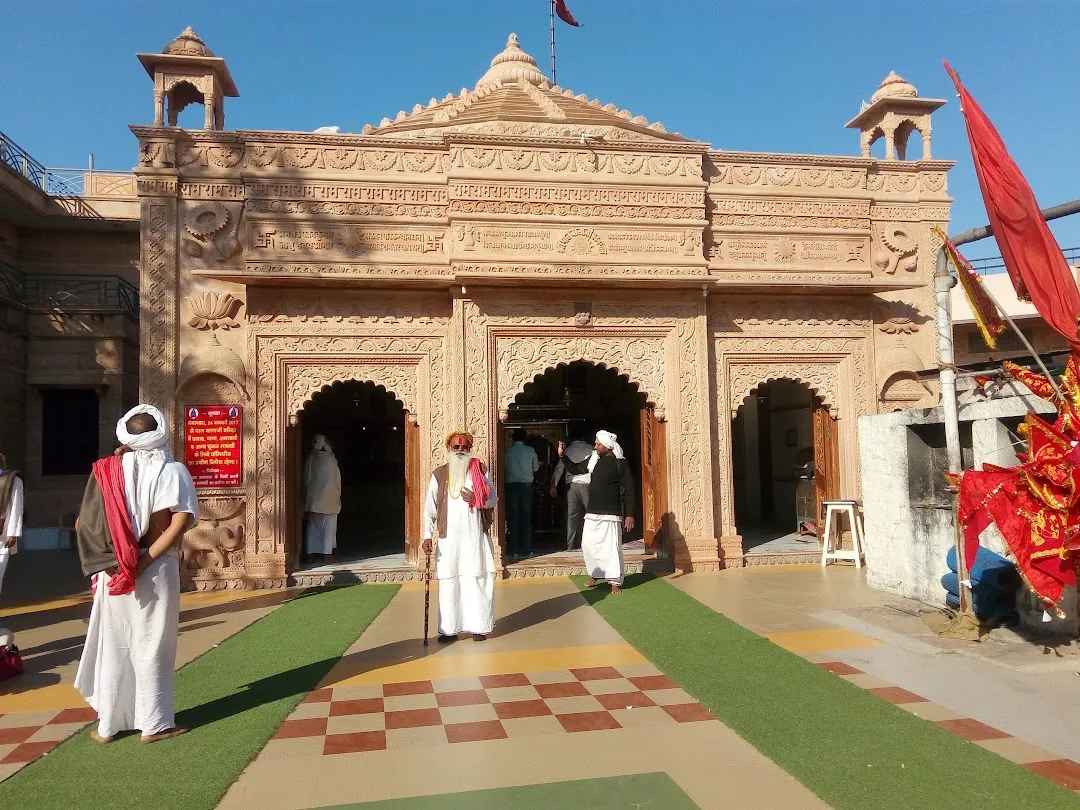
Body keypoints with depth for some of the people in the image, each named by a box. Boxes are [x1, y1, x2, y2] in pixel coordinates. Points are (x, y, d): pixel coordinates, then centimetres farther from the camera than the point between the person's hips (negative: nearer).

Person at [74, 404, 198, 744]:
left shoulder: (108, 470, 2)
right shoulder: (173, 471, -8)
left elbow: (84, 523, 0)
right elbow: (181, 521, -18)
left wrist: (107, 559, 3)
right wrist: (145, 560, -16)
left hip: (113, 570, 3)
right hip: (157, 569, -3)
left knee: (113, 646, 15)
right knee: (152, 647, 8)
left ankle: (107, 724, 24)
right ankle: (154, 724, 15)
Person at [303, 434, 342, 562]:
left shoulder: (310, 459, -3)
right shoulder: (330, 459, -13)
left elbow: (306, 479, 5)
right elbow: (337, 480, -6)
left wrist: (307, 496, 16)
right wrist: (337, 496, 8)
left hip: (312, 500, 4)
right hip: (329, 499, -4)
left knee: (313, 526, 12)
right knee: (329, 526, 4)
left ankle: (310, 553, 15)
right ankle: (327, 553, 4)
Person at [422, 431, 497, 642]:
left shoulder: (480, 470, 4)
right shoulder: (439, 474, 6)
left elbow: (493, 498, 6)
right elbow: (430, 507, 5)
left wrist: (476, 498, -15)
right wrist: (428, 535, -3)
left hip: (475, 534, -1)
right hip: (448, 536, 1)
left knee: (477, 580, 1)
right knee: (449, 581, 2)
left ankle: (479, 626, 9)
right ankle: (449, 628, 9)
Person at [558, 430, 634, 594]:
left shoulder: (620, 463, -8)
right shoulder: (593, 460, 8)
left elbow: (628, 490, -8)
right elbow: (574, 470, 22)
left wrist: (629, 515, -12)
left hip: (611, 514, -6)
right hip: (592, 513, 6)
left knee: (611, 547, -4)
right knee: (588, 544, 7)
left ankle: (615, 582, 6)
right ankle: (594, 574, 27)